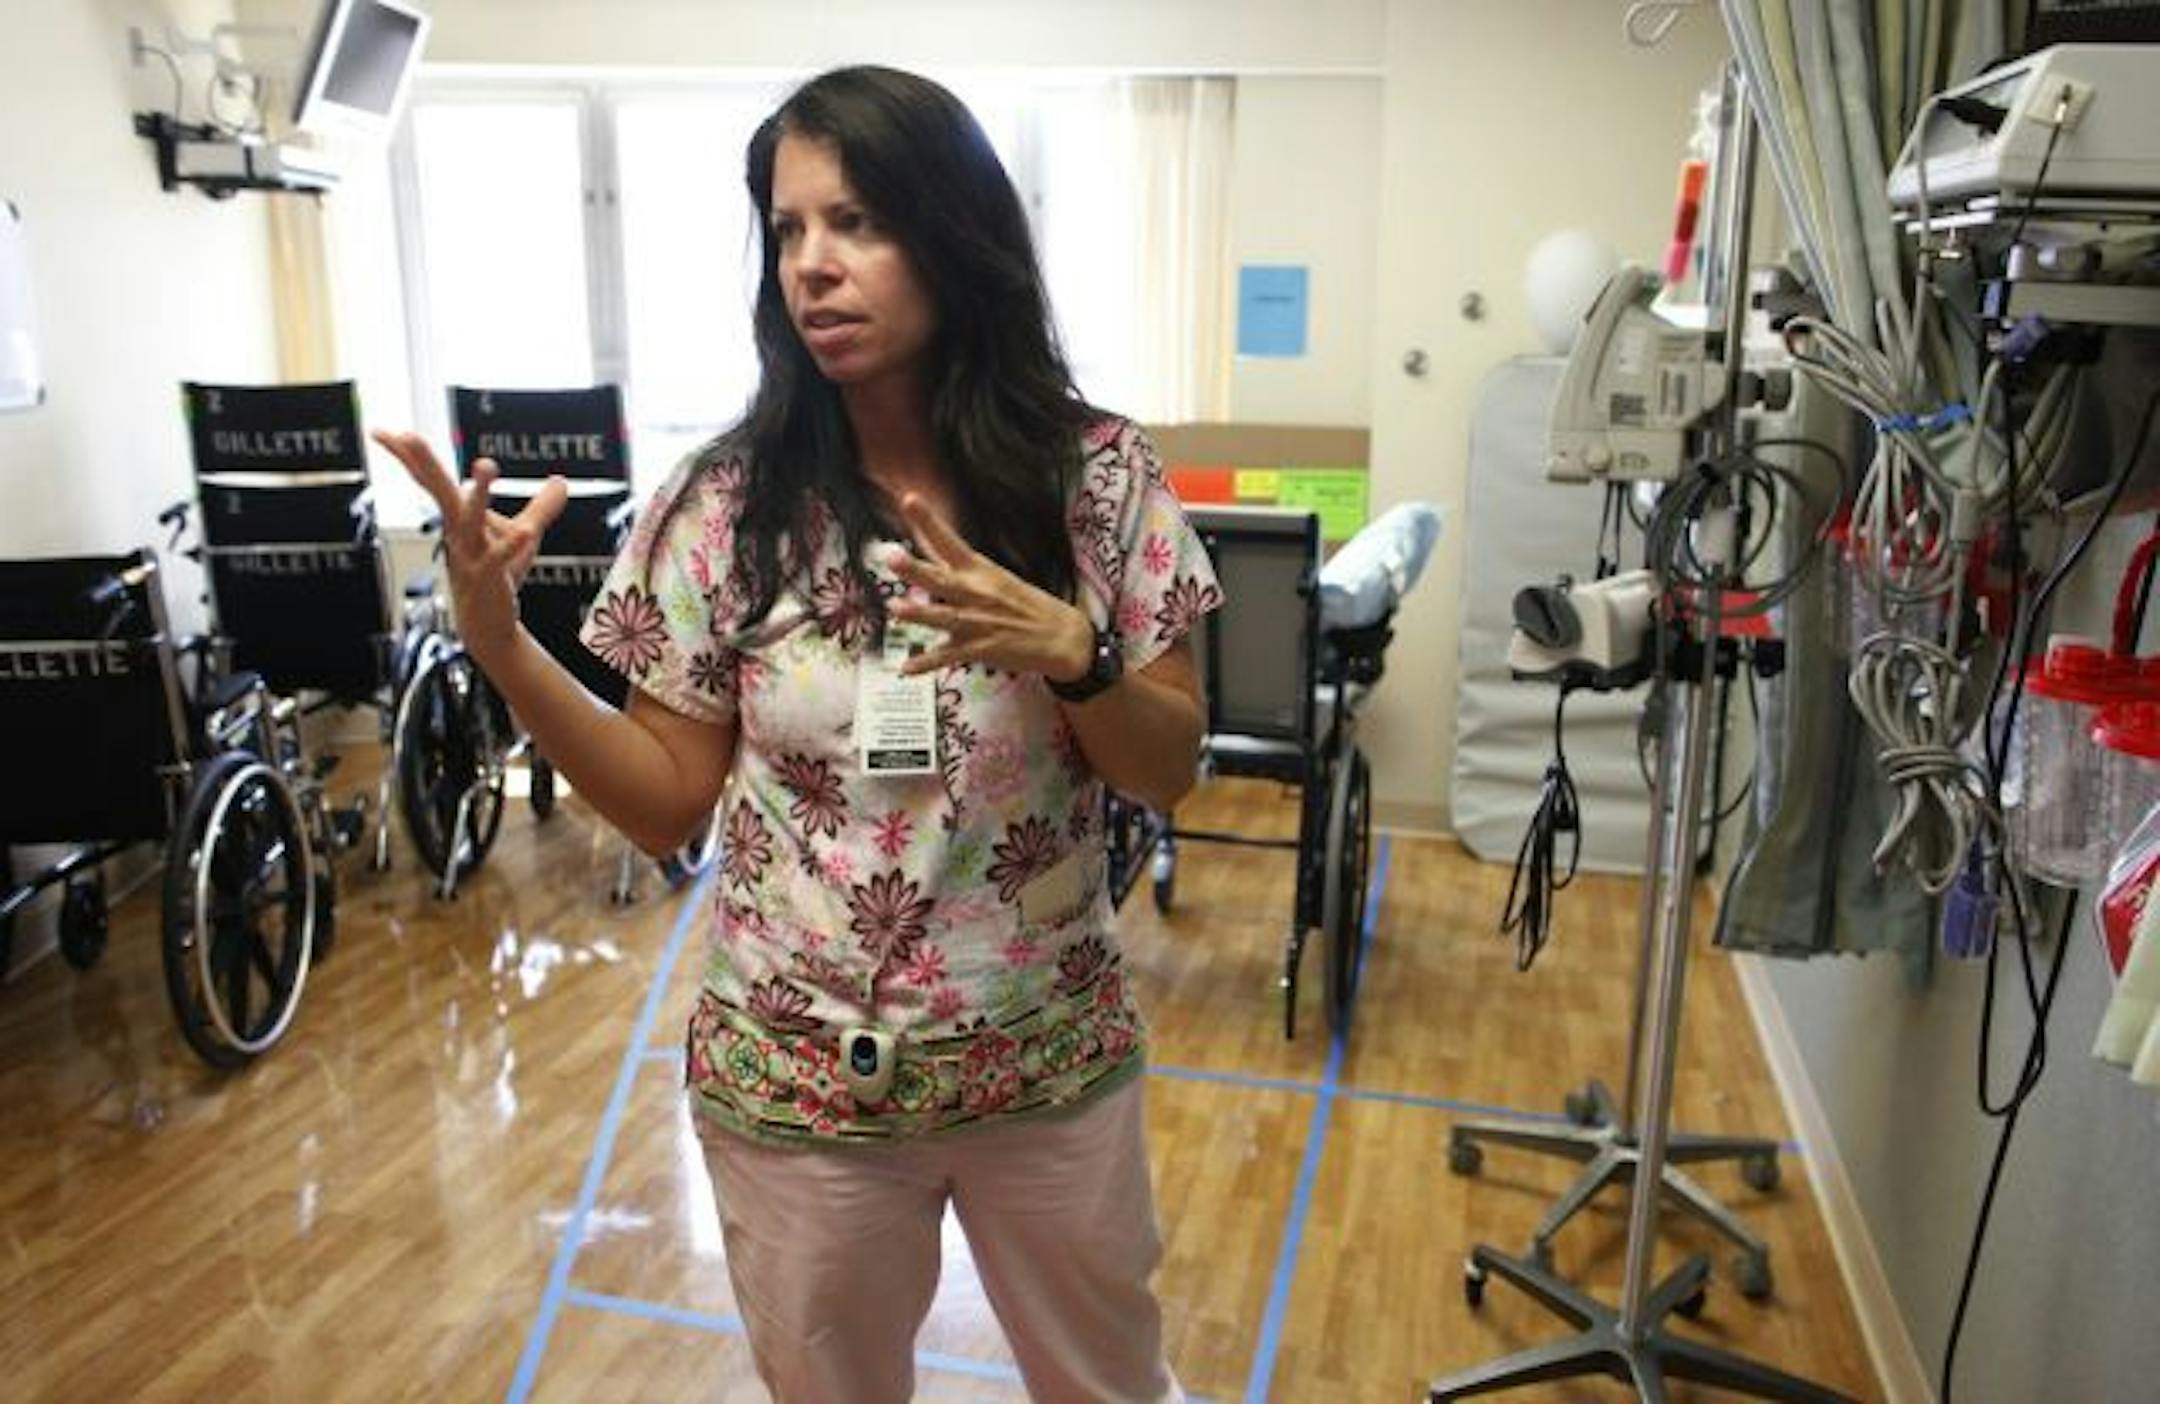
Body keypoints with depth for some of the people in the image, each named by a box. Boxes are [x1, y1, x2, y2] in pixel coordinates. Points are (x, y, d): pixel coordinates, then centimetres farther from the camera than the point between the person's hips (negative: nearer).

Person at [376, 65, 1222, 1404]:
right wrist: (499, 642, -18)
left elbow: (1173, 772, -6)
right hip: (796, 1082, 0)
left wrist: (1069, 651, -26)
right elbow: (666, 805, -5)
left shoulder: (1099, 475, -10)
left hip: (1051, 1061, 1)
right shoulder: (725, 503, -10)